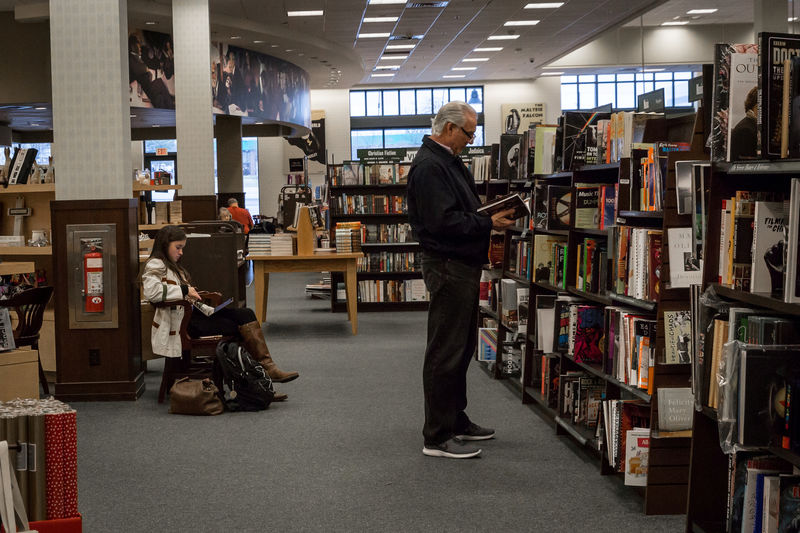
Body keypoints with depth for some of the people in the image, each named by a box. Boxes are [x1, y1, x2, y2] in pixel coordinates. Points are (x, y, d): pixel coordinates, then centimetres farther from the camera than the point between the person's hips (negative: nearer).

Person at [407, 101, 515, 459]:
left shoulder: (449, 161, 17)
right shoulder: (429, 166, -17)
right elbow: (444, 221, -24)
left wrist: (492, 215, 8)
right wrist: (488, 224, -18)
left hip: (463, 265, 11)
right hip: (447, 265, -11)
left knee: (462, 348, 18)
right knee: (445, 352, -6)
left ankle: (456, 421, 29)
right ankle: (437, 437, 0)